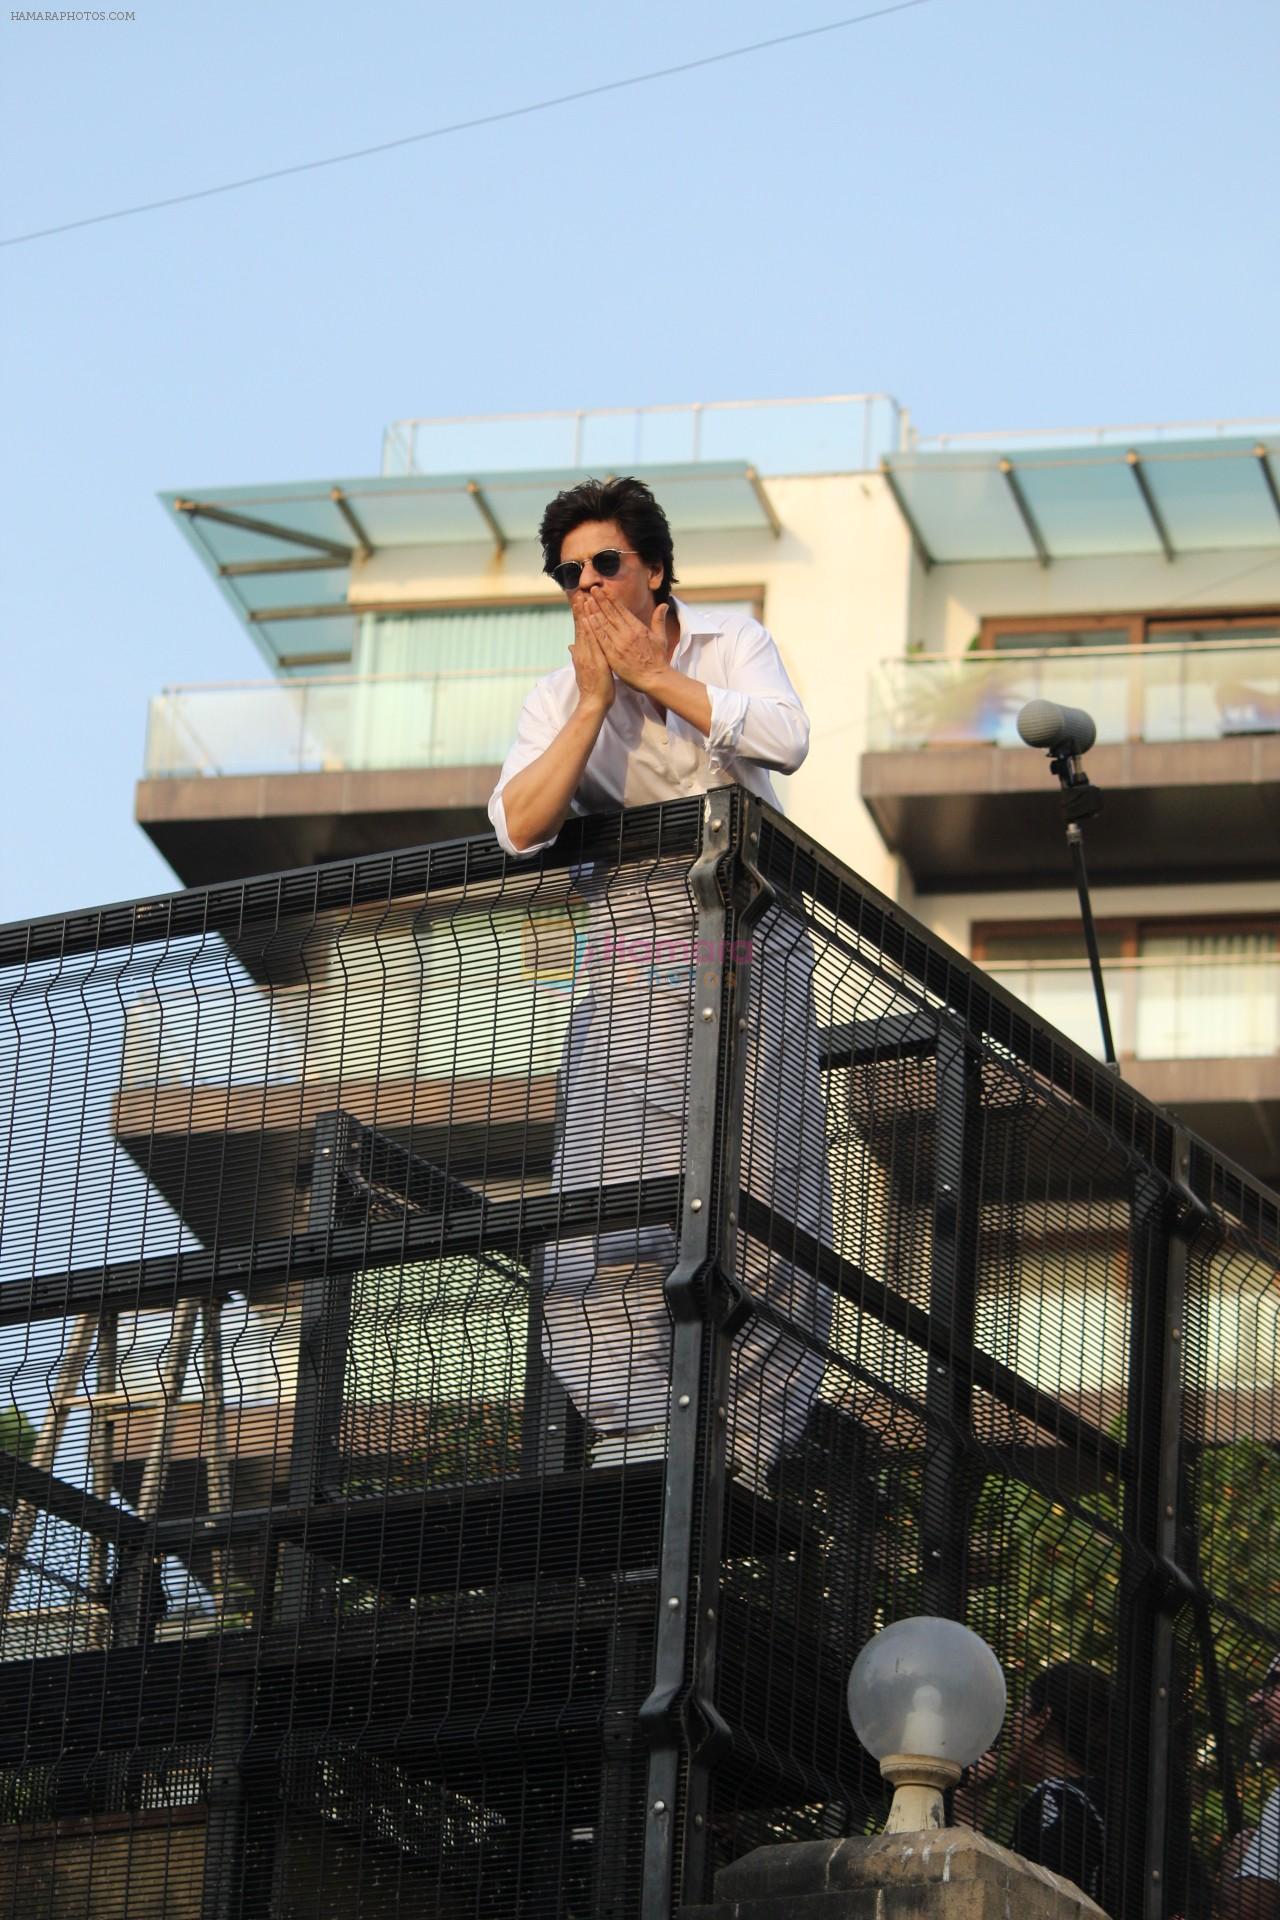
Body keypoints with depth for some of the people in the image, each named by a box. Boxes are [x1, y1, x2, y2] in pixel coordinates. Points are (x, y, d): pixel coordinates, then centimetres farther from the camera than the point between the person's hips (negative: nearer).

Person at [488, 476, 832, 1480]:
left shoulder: (732, 642, 5)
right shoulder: (559, 698, 6)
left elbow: (784, 739, -16)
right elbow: (520, 827, -11)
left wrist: (654, 673, -12)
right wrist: (595, 700, -11)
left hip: (749, 946, 0)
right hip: (630, 957, 0)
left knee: (754, 1189, -4)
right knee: (615, 1185, -15)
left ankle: (741, 1452, 1)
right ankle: (635, 1439, -16)